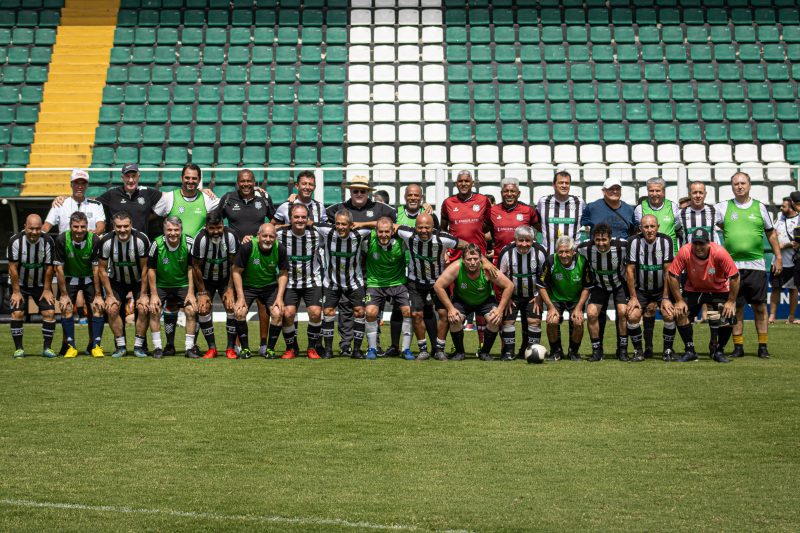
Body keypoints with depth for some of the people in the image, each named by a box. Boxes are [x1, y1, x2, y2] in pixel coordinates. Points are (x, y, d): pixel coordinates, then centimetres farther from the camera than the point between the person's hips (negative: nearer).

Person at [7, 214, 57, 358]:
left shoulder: (48, 241, -18)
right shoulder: (15, 241, -22)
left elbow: (49, 267, -9)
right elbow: (13, 268, -16)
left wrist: (47, 290, -6)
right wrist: (16, 291, -14)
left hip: (41, 284, 1)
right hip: (19, 284, -1)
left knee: (50, 312, -10)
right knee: (17, 313, -14)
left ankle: (47, 347, 2)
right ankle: (18, 349, -2)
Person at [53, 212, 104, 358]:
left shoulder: (94, 240, -23)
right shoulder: (61, 240, -23)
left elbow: (96, 269, -18)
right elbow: (59, 268, -15)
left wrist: (98, 295, -17)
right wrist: (64, 295, -15)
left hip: (90, 278, 0)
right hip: (69, 277, 0)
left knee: (98, 307, -12)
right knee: (66, 309, -10)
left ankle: (96, 345, -3)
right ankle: (70, 346, 1)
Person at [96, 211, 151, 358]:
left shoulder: (142, 240, -27)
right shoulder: (106, 241, -23)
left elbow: (145, 268, -17)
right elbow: (102, 269, -11)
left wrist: (143, 295, -16)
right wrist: (109, 295, -13)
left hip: (139, 280, -1)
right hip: (116, 280, 1)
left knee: (143, 308, -18)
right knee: (112, 309, -15)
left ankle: (139, 345, -3)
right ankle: (120, 346, -2)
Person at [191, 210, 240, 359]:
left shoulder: (230, 236, -21)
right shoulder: (201, 239, -25)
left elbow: (234, 265, -12)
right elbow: (196, 267, -16)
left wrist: (230, 289, -14)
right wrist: (202, 293, -14)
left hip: (225, 279, 1)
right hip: (205, 280, -1)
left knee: (232, 306, -14)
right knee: (203, 309, -14)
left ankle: (231, 347, -4)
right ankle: (212, 348, -1)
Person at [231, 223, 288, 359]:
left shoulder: (280, 249, -16)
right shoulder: (247, 247, -24)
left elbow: (283, 274, -2)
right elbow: (236, 271, -14)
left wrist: (280, 297, -10)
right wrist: (240, 297, -18)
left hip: (270, 286, 2)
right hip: (247, 285, -1)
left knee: (278, 314, -17)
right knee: (239, 312, -21)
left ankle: (270, 349, 3)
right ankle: (245, 349, -3)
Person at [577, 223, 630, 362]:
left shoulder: (622, 246, -27)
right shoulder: (585, 248, -25)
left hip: (619, 284, -1)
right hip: (599, 286, 1)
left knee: (623, 312, -19)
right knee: (591, 313, -15)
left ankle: (622, 350, -3)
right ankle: (597, 350, 0)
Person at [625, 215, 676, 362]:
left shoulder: (666, 241, -13)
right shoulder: (634, 242, -14)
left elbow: (668, 271, -11)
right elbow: (630, 270, -9)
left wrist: (666, 298, -13)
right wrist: (633, 297, -10)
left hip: (661, 288, 0)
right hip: (640, 289, 0)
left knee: (669, 315, -19)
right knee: (632, 316, -18)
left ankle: (668, 350, 3)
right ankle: (638, 350, 2)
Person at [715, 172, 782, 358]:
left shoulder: (759, 207, 8)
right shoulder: (723, 208, 6)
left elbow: (771, 233, 14)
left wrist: (778, 257, 10)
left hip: (756, 265, 0)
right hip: (732, 265, 0)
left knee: (760, 306, 2)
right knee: (736, 307, 4)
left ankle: (762, 346, 10)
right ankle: (738, 346, 12)